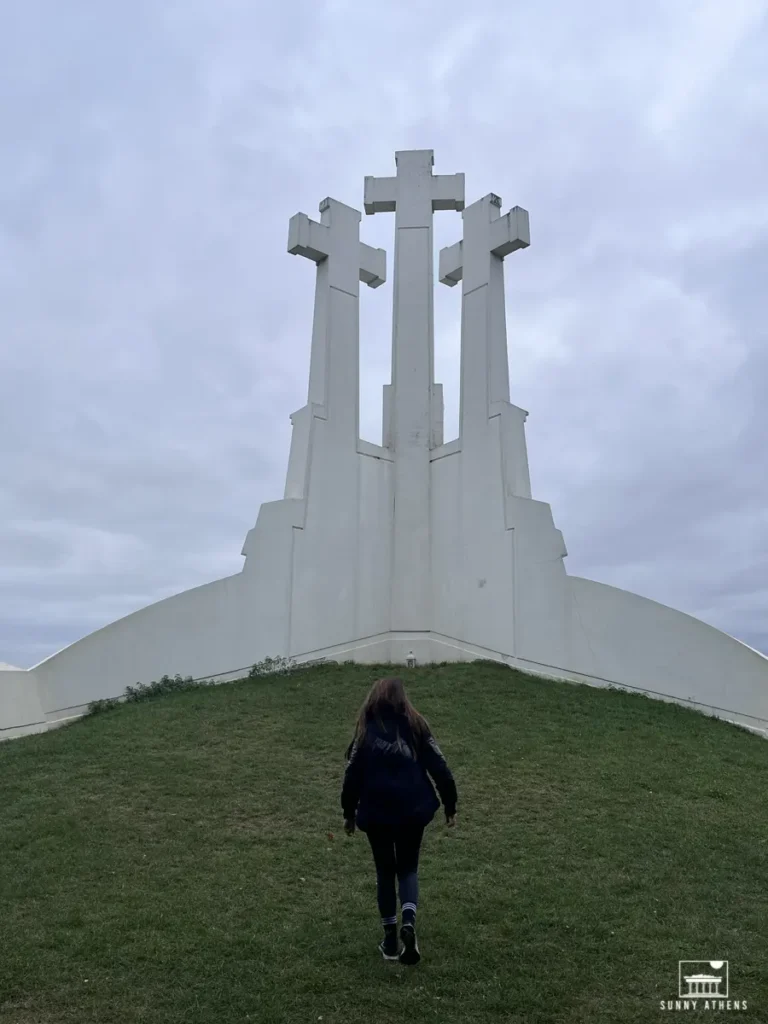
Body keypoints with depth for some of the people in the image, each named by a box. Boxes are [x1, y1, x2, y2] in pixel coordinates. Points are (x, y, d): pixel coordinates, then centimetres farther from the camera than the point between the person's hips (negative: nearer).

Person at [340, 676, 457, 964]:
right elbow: (439, 768, -1)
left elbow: (353, 775, 0)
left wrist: (349, 813, 11)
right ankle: (408, 923, -6)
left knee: (385, 871, 16)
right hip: (413, 811, 0)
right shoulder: (416, 726, -1)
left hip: (376, 813, 0)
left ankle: (390, 939, 19)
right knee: (408, 868, 17)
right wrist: (450, 806, 8)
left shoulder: (366, 731, -2)